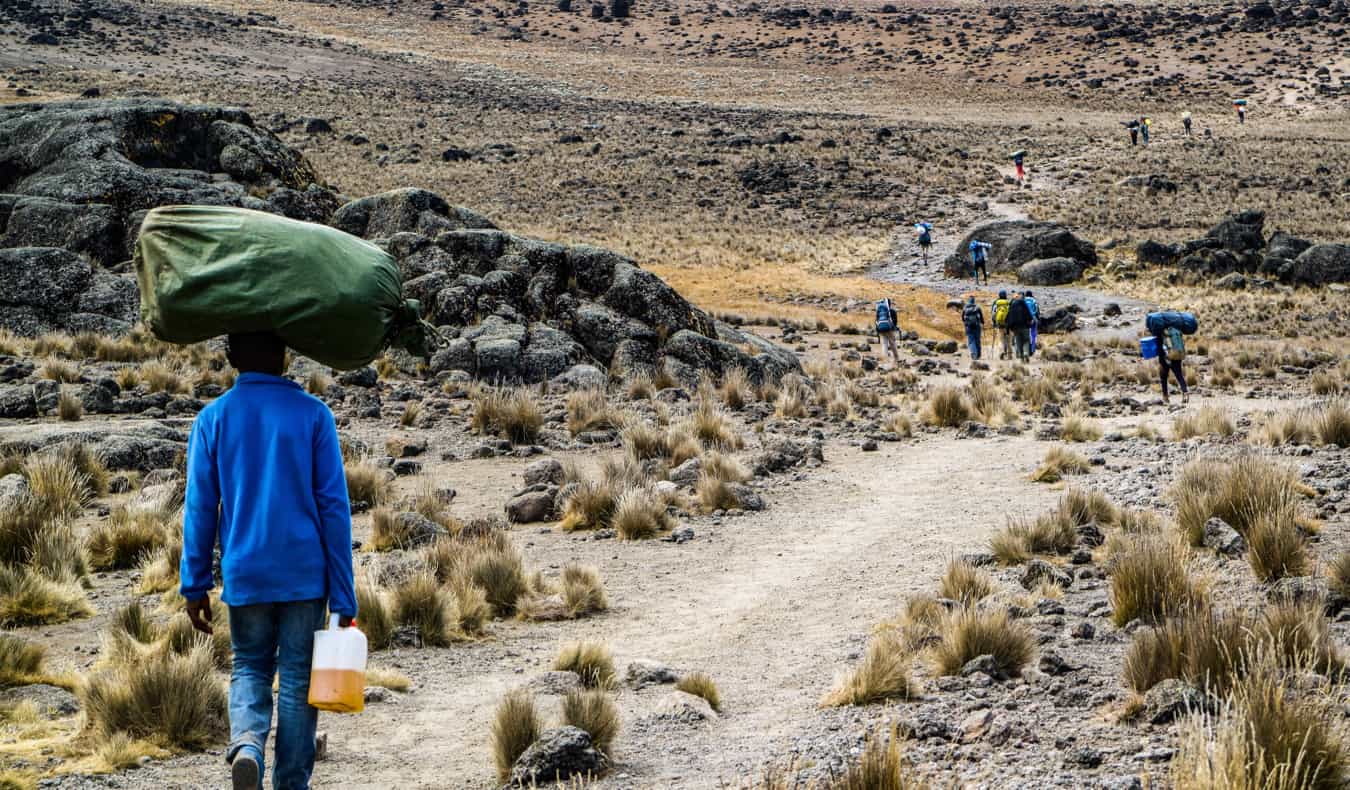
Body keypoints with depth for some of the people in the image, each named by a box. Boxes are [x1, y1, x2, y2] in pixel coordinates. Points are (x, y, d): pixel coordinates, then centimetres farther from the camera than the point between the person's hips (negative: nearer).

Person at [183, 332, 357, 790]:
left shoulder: (213, 419, 0)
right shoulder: (313, 415, -3)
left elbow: (199, 508, 1)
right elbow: (334, 507, -5)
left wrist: (195, 586, 8)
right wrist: (343, 596, -1)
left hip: (245, 575, 1)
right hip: (305, 574, -1)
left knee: (249, 668, 17)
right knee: (298, 677, 8)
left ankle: (246, 743, -10)